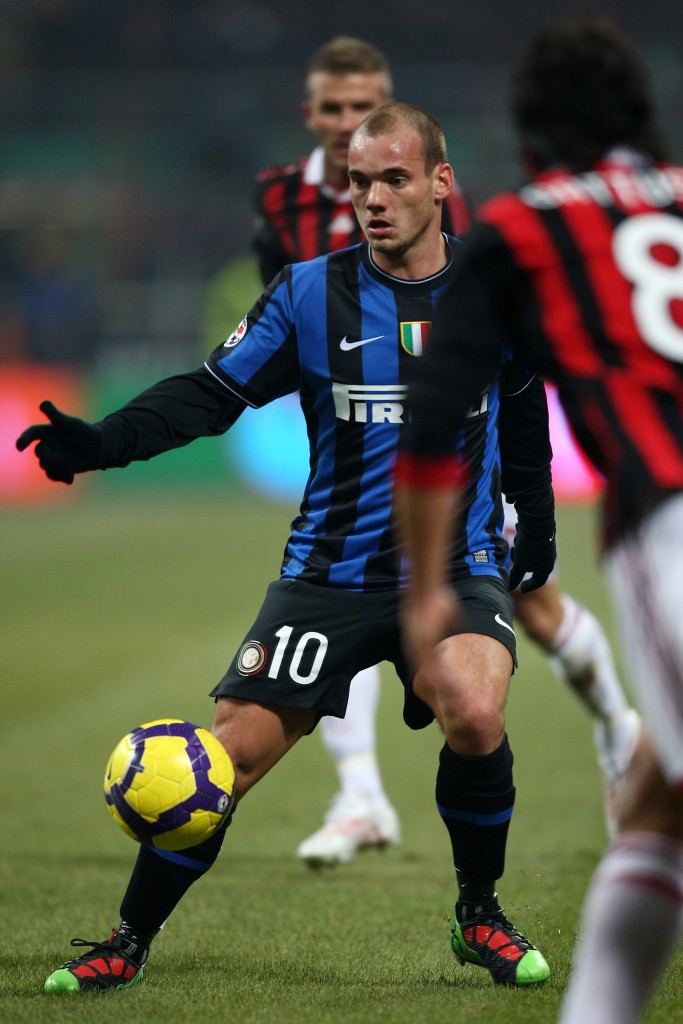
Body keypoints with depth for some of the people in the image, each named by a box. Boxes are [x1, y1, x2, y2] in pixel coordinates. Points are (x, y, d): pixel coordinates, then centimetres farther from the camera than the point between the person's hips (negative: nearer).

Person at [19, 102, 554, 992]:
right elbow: (208, 394, -4)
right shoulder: (309, 293, -2)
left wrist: (536, 518, 25)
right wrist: (97, 442, -18)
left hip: (458, 565, 0)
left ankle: (479, 915, -4)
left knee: (475, 716, -30)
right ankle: (128, 943, 10)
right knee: (229, 754, -9)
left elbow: (524, 411, 20)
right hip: (331, 570, 0)